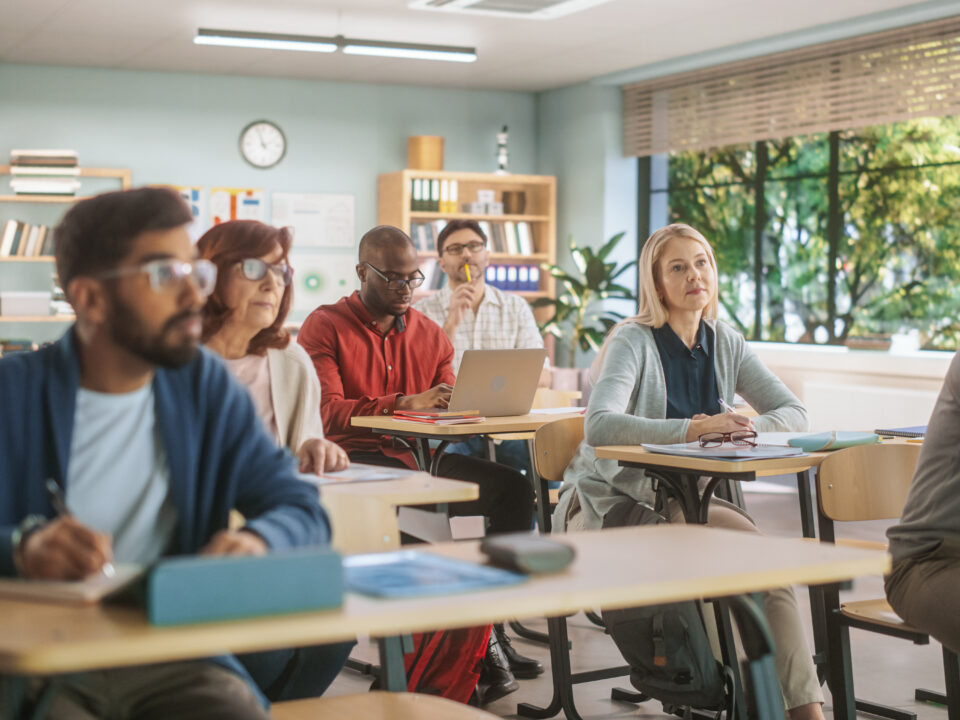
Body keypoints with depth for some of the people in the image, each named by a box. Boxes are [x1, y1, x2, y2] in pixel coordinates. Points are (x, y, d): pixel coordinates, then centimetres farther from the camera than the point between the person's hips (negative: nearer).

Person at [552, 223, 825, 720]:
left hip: (682, 498, 5)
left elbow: (794, 413, 5)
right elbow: (599, 426, -28)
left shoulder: (725, 343, 9)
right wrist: (692, 429, -37)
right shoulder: (634, 342, -10)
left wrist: (747, 429, -17)